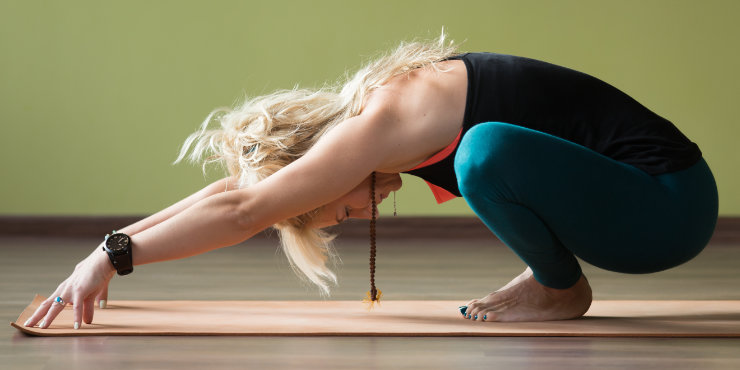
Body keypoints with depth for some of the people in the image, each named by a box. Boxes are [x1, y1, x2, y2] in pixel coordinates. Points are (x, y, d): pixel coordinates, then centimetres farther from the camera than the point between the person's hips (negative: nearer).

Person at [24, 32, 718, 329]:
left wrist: (114, 257, -18)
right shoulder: (379, 106, 8)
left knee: (489, 149, -29)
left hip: (667, 205, -9)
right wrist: (115, 247, 10)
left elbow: (241, 210, -21)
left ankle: (562, 288, -4)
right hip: (649, 194, 9)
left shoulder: (384, 122, -19)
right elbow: (235, 189, 12)